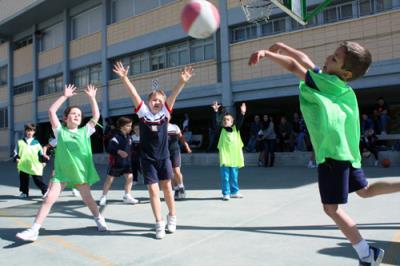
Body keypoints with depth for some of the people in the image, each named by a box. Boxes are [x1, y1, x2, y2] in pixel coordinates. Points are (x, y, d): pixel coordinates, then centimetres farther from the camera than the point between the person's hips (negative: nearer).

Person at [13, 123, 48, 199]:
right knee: (23, 180, 11)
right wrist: (16, 158, -7)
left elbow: (41, 153, 9)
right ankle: (24, 192, 24)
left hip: (35, 166, -2)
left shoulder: (36, 143, 8)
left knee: (38, 180, -4)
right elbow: (16, 151, 10)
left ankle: (45, 191, 2)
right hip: (23, 166, 2)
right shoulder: (20, 142, 10)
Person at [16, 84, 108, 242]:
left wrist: (92, 97, 3)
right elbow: (51, 111, -1)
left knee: (87, 199, 9)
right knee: (49, 199, -7)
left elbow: (96, 115, 2)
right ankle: (34, 230, 0)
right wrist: (65, 96, 1)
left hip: (81, 170, 1)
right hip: (62, 172, 0)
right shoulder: (60, 131, 5)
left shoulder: (85, 131, 6)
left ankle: (99, 220, 29)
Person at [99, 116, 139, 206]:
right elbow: (110, 148, -29)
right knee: (110, 179, 4)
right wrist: (119, 151, -41)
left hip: (126, 161, 7)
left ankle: (127, 196, 14)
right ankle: (103, 197, 18)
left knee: (129, 177, 2)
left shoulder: (129, 137, 5)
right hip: (116, 161, -7)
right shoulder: (116, 136, -19)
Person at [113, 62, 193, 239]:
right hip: (147, 159, -1)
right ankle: (159, 224, 11)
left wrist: (182, 81, -29)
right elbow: (134, 94, -15)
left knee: (167, 188, 13)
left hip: (164, 157, 1)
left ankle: (172, 217, 31)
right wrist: (124, 78, -26)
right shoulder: (143, 112, -4)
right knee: (153, 190, 0)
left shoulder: (165, 112, -2)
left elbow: (173, 95, -15)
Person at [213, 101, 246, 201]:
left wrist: (242, 113, -22)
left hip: (234, 157, 2)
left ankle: (234, 192, 25)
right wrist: (215, 111, -19)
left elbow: (240, 122, -7)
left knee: (234, 176, 13)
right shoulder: (221, 130, 3)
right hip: (224, 157, -2)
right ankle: (226, 193, 9)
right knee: (225, 176, 1)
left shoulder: (236, 129, 7)